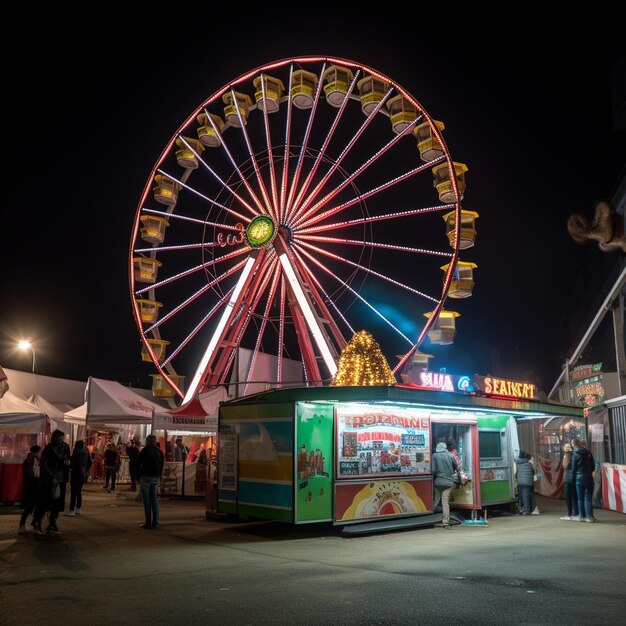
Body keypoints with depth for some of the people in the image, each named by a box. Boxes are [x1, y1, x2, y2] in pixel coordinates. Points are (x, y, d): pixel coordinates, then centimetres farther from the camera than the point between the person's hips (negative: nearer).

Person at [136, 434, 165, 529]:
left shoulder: (144, 450, -5)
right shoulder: (159, 451, 9)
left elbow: (138, 464, -6)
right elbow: (162, 465, 10)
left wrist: (138, 477, 0)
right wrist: (159, 476, 12)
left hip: (145, 477, -4)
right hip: (156, 477, 4)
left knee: (146, 500, 0)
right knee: (154, 499, 10)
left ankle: (148, 522, -1)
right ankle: (155, 522, 8)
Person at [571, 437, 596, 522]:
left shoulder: (575, 454, -7)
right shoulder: (588, 453, 2)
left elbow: (573, 468, -5)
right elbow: (593, 466, 5)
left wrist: (573, 478, 6)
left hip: (579, 477, -2)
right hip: (589, 477, 3)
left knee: (580, 498, 7)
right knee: (588, 497, 4)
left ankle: (582, 516, 9)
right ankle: (589, 516, -2)